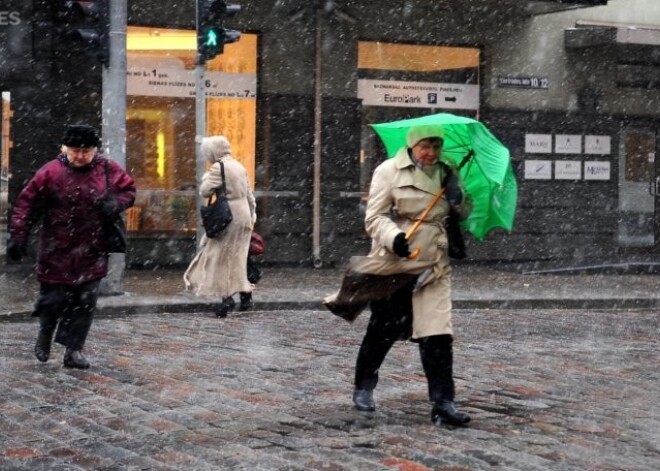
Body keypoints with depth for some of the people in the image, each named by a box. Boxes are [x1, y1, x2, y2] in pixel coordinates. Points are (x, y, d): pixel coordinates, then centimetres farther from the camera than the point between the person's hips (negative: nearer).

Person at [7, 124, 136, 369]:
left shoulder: (108, 170, 0)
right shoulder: (50, 172, -8)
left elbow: (128, 189, 13)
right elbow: (26, 204, -5)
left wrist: (116, 203, -9)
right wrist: (17, 236, -10)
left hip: (91, 252, 2)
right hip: (57, 252, -2)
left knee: (85, 301, 0)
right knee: (54, 298, 4)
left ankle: (74, 349, 10)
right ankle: (45, 334, 34)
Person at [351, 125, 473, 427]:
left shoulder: (447, 173, 10)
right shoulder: (389, 172, -5)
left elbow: (465, 213, 16)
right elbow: (375, 217, -9)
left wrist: (457, 196, -7)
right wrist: (393, 238, -29)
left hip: (434, 265, 3)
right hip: (392, 264, -3)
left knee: (438, 336, -7)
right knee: (383, 329, 10)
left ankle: (443, 403, -5)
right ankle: (363, 388, 31)